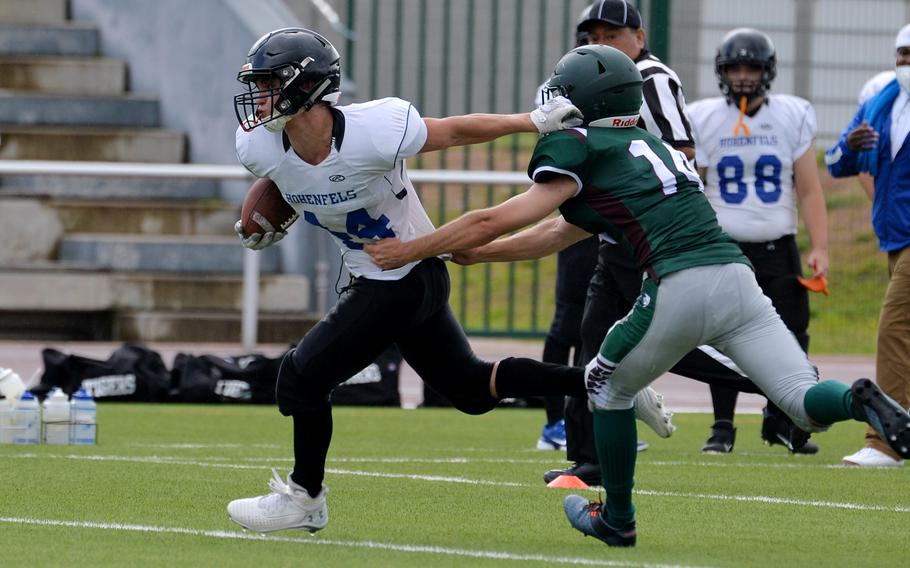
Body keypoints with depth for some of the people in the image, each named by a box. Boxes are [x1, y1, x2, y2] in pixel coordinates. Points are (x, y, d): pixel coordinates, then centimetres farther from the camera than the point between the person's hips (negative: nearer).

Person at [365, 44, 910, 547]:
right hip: (738, 276, 6)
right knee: (808, 406, 3)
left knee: (608, 386, 21)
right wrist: (469, 253, 41)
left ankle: (618, 519, 31)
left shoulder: (584, 152, 8)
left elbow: (495, 222, 7)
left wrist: (410, 251, 18)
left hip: (679, 288, -6)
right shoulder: (656, 146, 31)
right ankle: (859, 402, -30)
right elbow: (556, 234, 38)